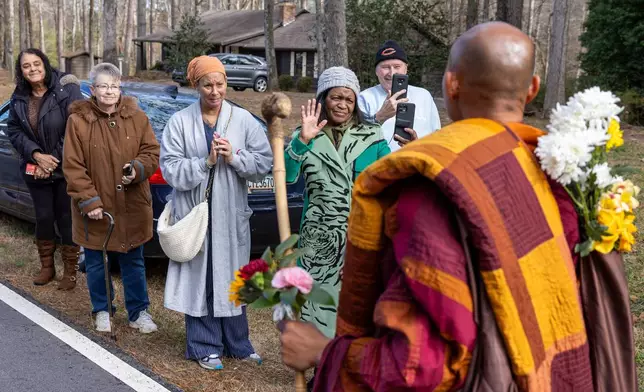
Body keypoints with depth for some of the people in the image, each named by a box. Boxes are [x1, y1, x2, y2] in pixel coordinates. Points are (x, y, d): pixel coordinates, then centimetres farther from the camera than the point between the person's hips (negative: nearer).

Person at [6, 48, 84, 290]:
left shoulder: (67, 90, -13)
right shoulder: (19, 97, 3)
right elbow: (13, 130, 5)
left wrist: (55, 161, -15)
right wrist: (36, 155, -12)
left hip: (66, 169, -4)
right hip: (35, 170, 4)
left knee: (66, 219, 4)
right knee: (43, 217, 12)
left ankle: (70, 272, 17)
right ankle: (47, 267, 29)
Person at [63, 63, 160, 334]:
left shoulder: (136, 117, 1)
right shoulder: (78, 120, -7)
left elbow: (152, 151, 4)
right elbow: (72, 167, -8)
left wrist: (137, 169, -17)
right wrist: (89, 201, -13)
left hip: (131, 207, 2)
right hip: (96, 209, -1)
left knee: (133, 262, 13)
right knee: (96, 263, 13)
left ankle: (138, 312, 27)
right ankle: (101, 311, 32)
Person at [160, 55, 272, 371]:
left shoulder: (243, 119, 2)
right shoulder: (180, 122, -1)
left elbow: (264, 162, -1)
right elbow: (170, 168, -7)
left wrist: (234, 157, -16)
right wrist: (205, 162, -17)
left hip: (231, 214, 1)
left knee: (232, 278, 11)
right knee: (200, 279, 3)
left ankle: (237, 343, 27)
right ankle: (205, 347, 17)